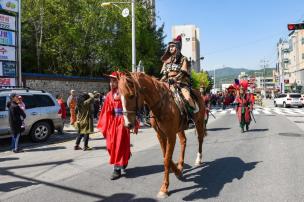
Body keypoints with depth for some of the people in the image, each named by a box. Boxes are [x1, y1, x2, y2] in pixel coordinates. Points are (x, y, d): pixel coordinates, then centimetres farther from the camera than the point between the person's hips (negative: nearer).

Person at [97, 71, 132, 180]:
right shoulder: (109, 95, 7)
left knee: (119, 145, -1)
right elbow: (106, 112, 8)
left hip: (122, 121, -6)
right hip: (112, 122, 6)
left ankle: (117, 169, 9)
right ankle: (123, 163, 35)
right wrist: (104, 127, 6)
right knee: (111, 145, 13)